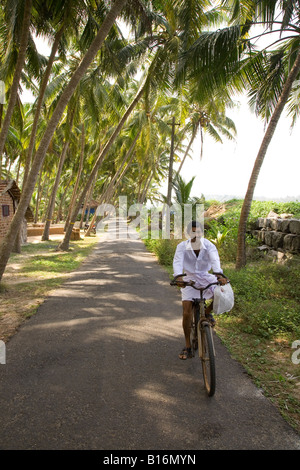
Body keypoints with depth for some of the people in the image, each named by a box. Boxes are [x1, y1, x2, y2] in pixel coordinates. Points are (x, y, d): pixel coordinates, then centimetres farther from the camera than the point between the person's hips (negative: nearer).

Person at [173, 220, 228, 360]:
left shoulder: (209, 246, -15)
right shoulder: (182, 246, -15)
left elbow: (215, 260, -32)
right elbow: (177, 262, -29)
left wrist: (219, 275, -52)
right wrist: (178, 277, -50)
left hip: (206, 277, 1)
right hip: (190, 280, -1)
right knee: (187, 313, -9)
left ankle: (207, 312, 8)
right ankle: (187, 347, 7)